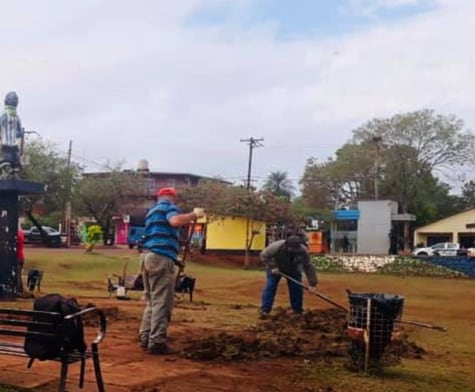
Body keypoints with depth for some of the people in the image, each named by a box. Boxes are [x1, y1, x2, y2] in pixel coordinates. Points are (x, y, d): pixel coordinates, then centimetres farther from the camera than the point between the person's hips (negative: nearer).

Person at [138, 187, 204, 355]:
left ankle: (146, 338, 16)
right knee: (162, 302, -8)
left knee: (152, 301, 16)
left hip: (147, 256, 9)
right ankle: (156, 342, -10)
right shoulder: (169, 206, 0)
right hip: (160, 258, -9)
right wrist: (194, 214, -10)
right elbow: (175, 221, -21)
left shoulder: (152, 211, 27)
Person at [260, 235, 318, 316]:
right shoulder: (276, 247, -37)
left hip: (293, 270, 2)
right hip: (275, 268, -2)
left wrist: (312, 283, -27)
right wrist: (272, 267, -31)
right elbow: (264, 255, -23)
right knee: (270, 287, -11)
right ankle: (265, 310, -7)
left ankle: (298, 310, 8)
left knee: (297, 288, -4)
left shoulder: (303, 251, -30)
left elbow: (308, 267, -25)